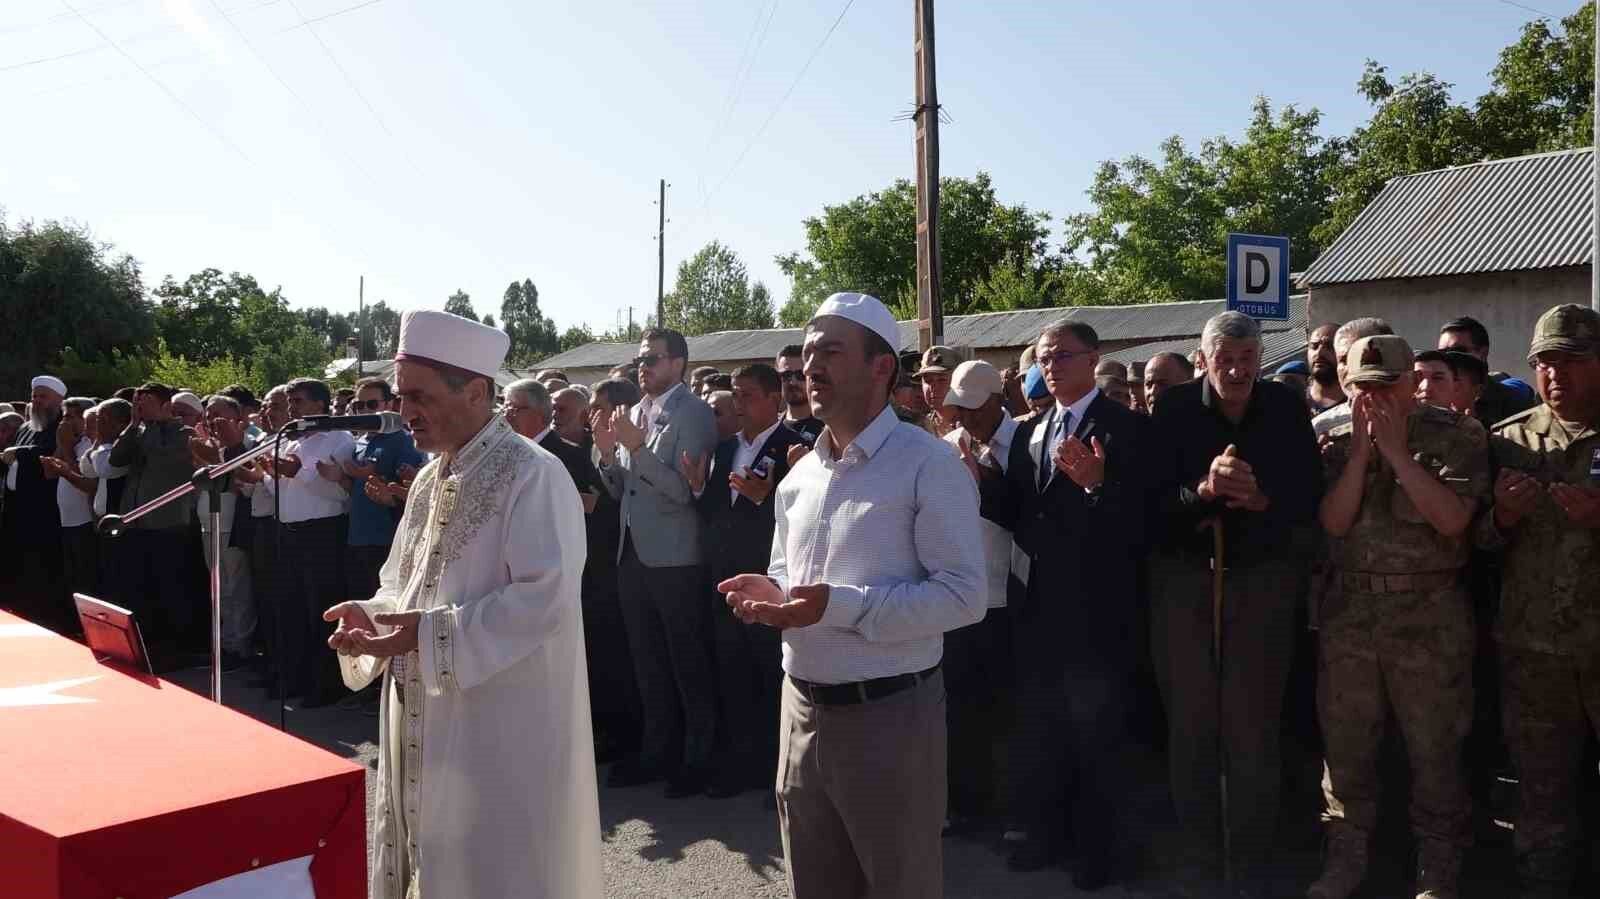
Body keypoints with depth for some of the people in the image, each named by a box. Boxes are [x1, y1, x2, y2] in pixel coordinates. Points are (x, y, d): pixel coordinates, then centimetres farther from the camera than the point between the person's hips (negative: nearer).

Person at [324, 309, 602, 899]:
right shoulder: (432, 478, 11)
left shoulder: (533, 474, -16)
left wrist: (430, 632, -24)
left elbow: (545, 598, -24)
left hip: (503, 728, -8)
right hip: (423, 723, 8)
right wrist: (373, 614, -5)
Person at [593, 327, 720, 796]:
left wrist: (638, 447, -23)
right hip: (634, 555, 8)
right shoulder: (633, 414, 11)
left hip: (676, 559, -7)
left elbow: (685, 490, -19)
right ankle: (658, 752, 31)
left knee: (689, 664, 4)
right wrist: (608, 451, -4)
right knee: (648, 663, 17)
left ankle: (699, 759, 18)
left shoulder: (693, 413, -10)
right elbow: (620, 491, 13)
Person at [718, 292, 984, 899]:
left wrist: (841, 606, -26)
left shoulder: (929, 466, -13)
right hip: (803, 710, 7)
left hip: (889, 717, -7)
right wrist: (771, 593, -3)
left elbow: (963, 595, -19)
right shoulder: (799, 477, 11)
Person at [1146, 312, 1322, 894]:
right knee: (1190, 726, 10)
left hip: (1262, 579, 0)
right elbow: (1150, 500, -10)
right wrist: (1203, 489, -27)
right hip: (1183, 578, 0)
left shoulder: (1287, 409, -1)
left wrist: (1262, 500, -21)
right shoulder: (1174, 409, -5)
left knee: (1253, 731, 5)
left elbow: (1310, 501, -3)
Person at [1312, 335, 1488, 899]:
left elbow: (1452, 518, -17)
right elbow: (1334, 522, -5)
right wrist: (1362, 449, -12)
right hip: (1350, 610, 3)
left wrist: (1395, 449, -16)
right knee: (1345, 743, 12)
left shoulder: (1457, 435, -5)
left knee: (1434, 748, 7)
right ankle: (1347, 853, 28)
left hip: (1429, 615, -3)